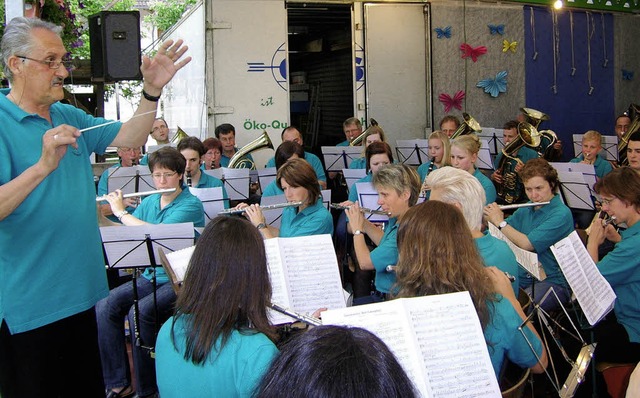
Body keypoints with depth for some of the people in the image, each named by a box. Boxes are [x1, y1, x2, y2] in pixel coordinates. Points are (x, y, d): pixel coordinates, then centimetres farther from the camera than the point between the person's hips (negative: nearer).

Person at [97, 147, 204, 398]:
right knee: (104, 306, -16)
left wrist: (121, 212, -13)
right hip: (150, 276, 7)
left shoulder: (191, 204, -10)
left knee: (139, 312, -30)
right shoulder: (149, 202, 12)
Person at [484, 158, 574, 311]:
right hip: (521, 277, 6)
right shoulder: (525, 210, 10)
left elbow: (527, 244, -21)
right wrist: (491, 217, -3)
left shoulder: (561, 214, -13)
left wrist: (499, 221, -11)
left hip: (552, 282, -6)